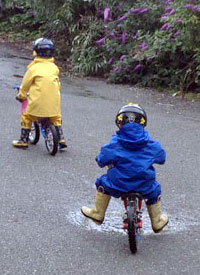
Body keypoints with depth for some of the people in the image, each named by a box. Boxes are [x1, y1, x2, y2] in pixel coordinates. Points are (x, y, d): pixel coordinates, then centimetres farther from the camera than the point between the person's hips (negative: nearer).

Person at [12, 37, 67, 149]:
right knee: (56, 119, 24)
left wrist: (21, 96, 20)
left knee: (26, 118, 14)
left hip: (38, 101, -4)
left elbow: (25, 84, 3)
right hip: (54, 101, 4)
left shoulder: (34, 68, -6)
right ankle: (61, 139, 19)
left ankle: (23, 141, 17)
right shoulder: (54, 67, 6)